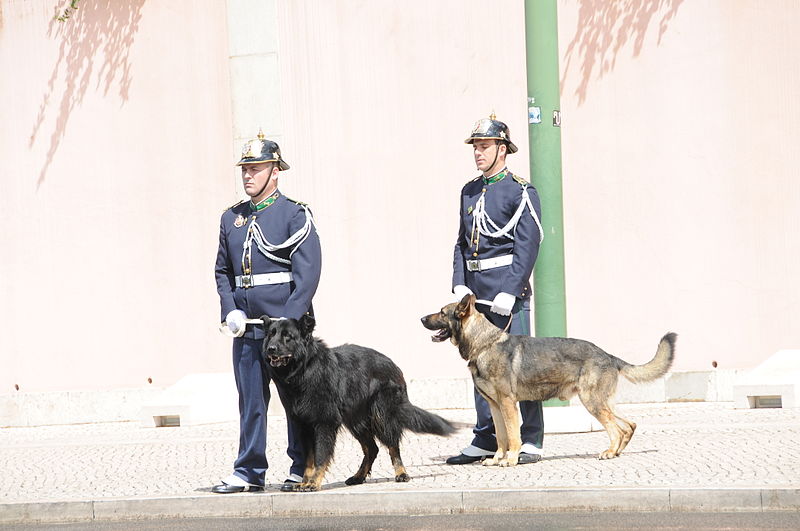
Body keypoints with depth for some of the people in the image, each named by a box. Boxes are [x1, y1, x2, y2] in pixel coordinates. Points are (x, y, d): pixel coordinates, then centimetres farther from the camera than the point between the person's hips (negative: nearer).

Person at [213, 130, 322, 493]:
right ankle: (249, 472, 11)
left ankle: (303, 469, 10)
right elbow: (222, 270, 17)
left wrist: (288, 321, -17)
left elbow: (308, 273, -10)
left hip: (287, 323, -5)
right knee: (250, 400, 6)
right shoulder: (232, 218, 13)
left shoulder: (295, 215, -4)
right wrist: (230, 311, 0)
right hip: (245, 327, 5)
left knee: (296, 398, 2)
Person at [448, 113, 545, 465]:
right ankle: (485, 440, 15)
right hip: (476, 292, 6)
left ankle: (531, 442, -1)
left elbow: (527, 247, -11)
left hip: (508, 290, -6)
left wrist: (509, 292, -18)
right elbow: (462, 242, 16)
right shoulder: (469, 192, 15)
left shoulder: (521, 192, -5)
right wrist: (460, 285, 3)